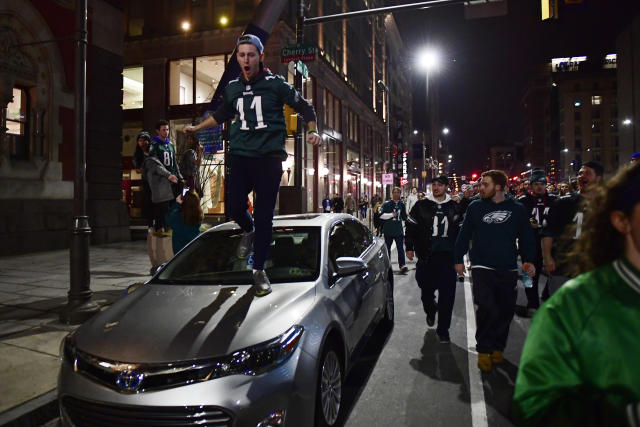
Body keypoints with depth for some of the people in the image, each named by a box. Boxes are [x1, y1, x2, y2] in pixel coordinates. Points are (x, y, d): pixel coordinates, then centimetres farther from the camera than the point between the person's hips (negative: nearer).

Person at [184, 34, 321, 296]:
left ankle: (259, 270, 9)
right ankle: (249, 231, 33)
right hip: (241, 156, 4)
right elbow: (222, 115, 31)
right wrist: (196, 128, 37)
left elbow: (305, 107, 6)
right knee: (235, 208, -5)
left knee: (264, 216, -4)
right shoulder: (232, 88, 13)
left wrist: (312, 131, -11)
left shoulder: (275, 84, -1)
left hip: (269, 157, -4)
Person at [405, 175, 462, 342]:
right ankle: (430, 311, 42)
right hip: (426, 256, 0)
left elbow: (461, 230, 17)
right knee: (427, 290, 9)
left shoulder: (455, 207, 9)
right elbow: (411, 227, 6)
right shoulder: (421, 205, 3)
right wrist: (410, 248, 1)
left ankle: (443, 329, 10)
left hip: (448, 257, 1)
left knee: (447, 294, -1)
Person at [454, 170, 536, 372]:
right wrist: (458, 259, 7)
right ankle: (484, 350, 4)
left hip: (508, 270, 2)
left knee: (506, 311, 9)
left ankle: (497, 347, 28)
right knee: (487, 309, -12)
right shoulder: (475, 207, 4)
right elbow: (464, 234, 9)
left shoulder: (517, 209, 5)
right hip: (482, 268, -2)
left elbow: (526, 237, 12)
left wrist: (529, 260, 3)